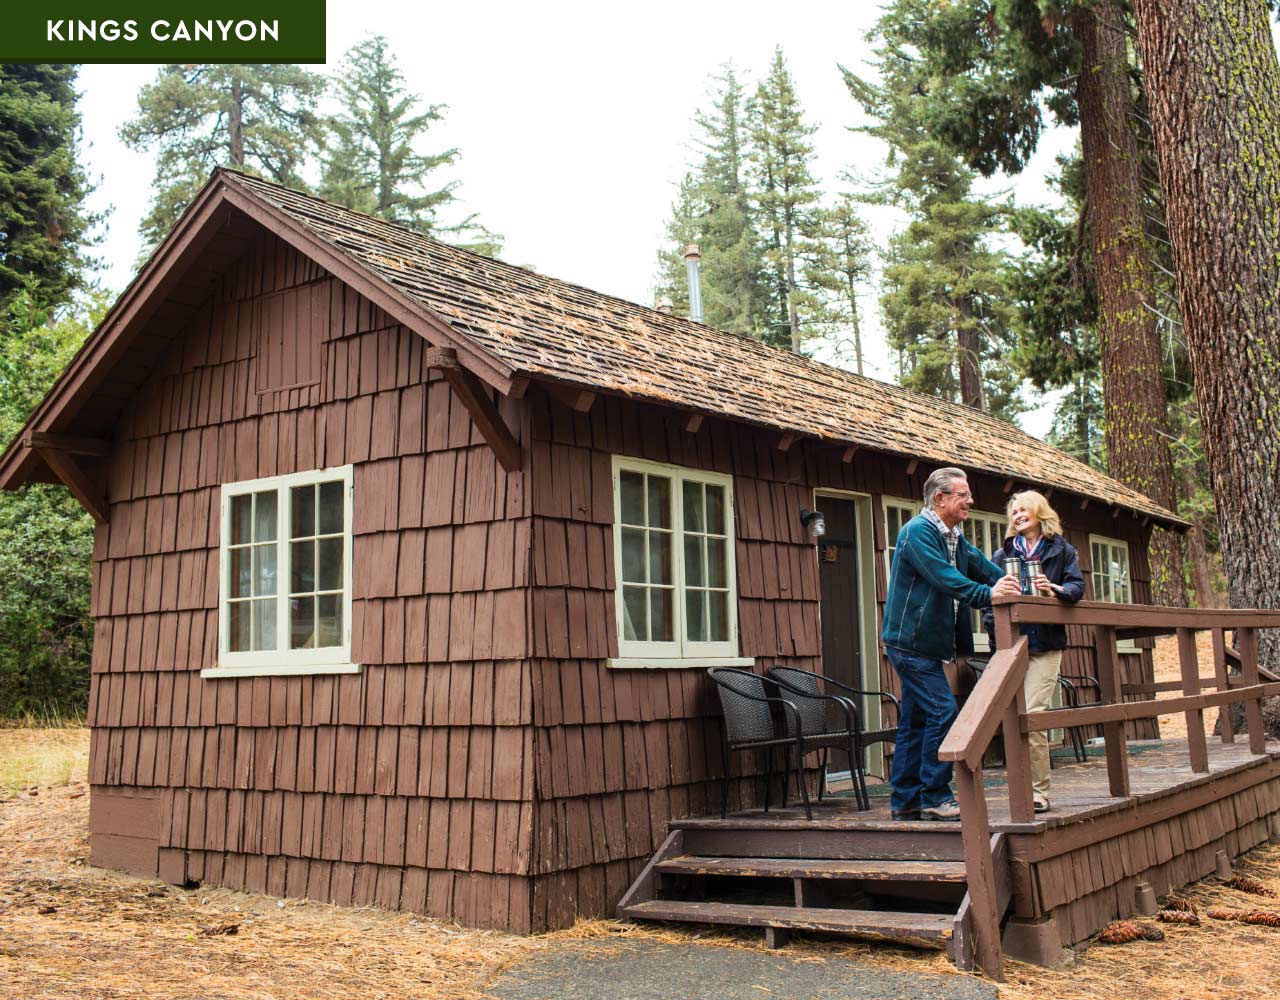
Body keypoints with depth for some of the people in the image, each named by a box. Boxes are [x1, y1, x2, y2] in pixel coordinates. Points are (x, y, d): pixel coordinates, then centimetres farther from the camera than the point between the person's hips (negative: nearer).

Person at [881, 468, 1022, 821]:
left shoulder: (954, 538, 17)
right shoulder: (918, 532, -15)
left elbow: (984, 567, 12)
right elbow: (944, 578, -27)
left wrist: (1019, 587, -4)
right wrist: (988, 594, -37)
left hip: (926, 645, 10)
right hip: (911, 642, -10)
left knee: (915, 720, 11)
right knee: (942, 712, -12)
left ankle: (905, 801, 16)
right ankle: (935, 798, -6)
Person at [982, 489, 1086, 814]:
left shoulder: (1061, 550, 11)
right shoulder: (1003, 553, 17)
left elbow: (1077, 586, 1)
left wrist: (1055, 590, -20)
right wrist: (993, 623, -5)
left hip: (1045, 644, -3)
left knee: (1030, 715, -15)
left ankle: (1038, 791, -7)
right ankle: (1025, 787, 11)